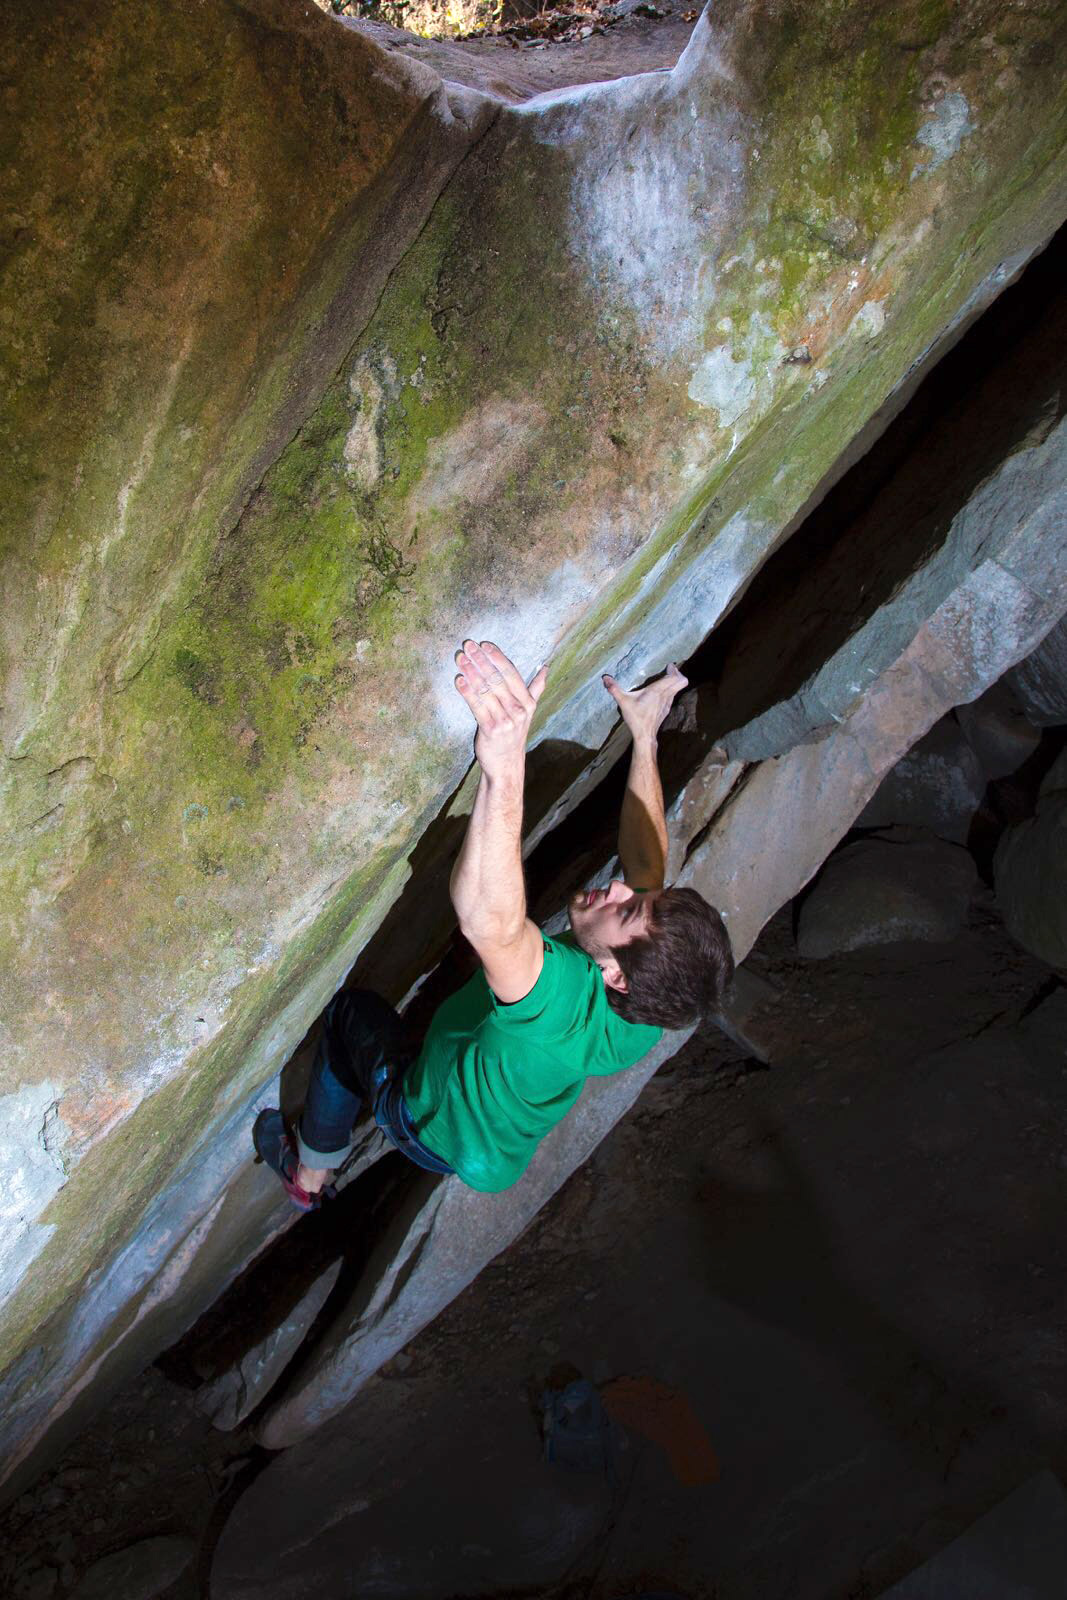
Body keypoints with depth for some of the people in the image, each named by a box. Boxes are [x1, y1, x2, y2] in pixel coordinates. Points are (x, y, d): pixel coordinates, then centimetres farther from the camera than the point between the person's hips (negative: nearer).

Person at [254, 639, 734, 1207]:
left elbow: (489, 917, -69)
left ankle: (308, 1177, 32)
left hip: (435, 1132, -7)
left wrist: (505, 771, -81)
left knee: (353, 1010, 13)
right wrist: (644, 736, -8)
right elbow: (646, 859, -12)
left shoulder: (564, 1000, -49)